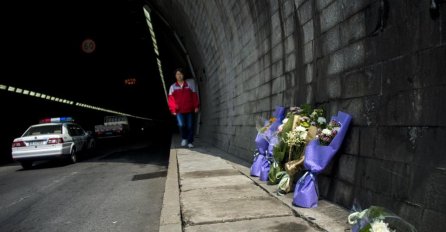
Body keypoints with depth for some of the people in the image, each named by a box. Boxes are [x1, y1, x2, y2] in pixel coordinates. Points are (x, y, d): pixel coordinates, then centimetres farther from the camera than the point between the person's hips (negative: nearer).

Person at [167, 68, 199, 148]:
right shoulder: (173, 87, 5)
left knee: (190, 126, 1)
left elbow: (194, 96, 6)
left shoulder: (189, 84, 7)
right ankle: (184, 138, 7)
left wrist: (196, 106, -2)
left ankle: (190, 142, 11)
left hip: (189, 110, 1)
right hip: (179, 111, -1)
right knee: (181, 125, -17)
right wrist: (173, 110, -8)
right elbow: (171, 99, 1)